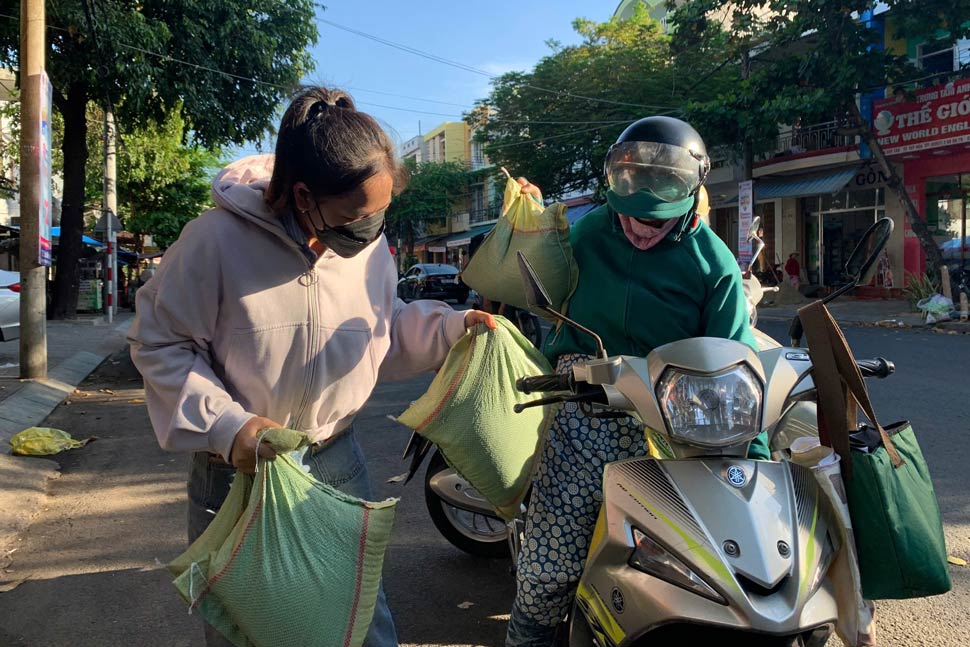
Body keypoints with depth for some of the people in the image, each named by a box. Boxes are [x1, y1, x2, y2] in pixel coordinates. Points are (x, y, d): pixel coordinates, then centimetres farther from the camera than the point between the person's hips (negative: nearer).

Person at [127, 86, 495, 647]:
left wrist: (450, 326, -9)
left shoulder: (370, 243, -8)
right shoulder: (218, 240, -22)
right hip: (237, 470, -2)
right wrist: (225, 425, -23)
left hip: (337, 459, 3)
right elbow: (161, 344, -12)